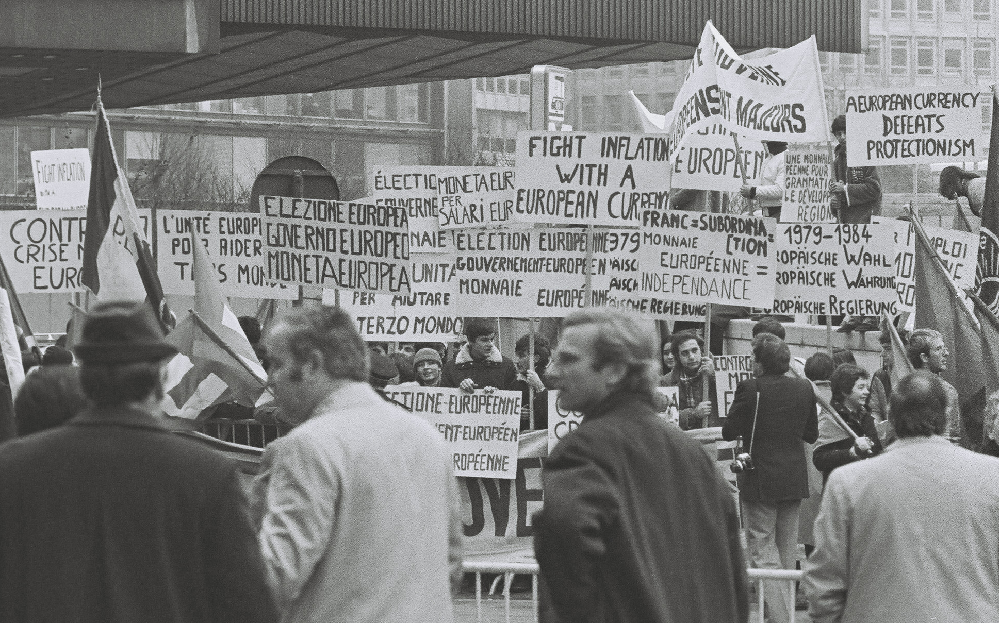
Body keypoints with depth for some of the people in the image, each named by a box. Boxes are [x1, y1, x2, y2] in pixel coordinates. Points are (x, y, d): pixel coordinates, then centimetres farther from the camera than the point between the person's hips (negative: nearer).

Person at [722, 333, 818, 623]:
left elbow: (728, 432, -11)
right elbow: (811, 434, 8)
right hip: (795, 478, 5)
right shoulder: (804, 388, 0)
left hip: (760, 480, -5)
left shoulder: (749, 389, -15)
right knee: (786, 553, 17)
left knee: (763, 552, -2)